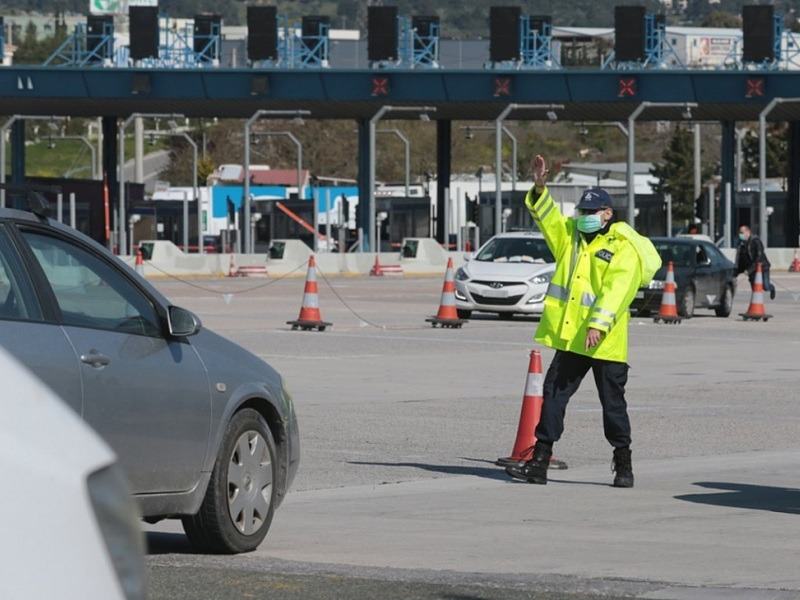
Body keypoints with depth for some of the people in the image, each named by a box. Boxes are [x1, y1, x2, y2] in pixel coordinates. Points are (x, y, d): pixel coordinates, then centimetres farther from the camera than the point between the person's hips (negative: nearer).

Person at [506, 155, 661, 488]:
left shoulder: (623, 249, -11)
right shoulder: (570, 234, 12)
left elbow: (616, 291, -20)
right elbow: (547, 216, 8)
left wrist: (598, 325, -30)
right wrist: (540, 189, -11)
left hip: (605, 343, -6)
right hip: (570, 338, 6)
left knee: (613, 403, 3)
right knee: (553, 395, 4)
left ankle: (623, 464, 16)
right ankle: (540, 460, 6)